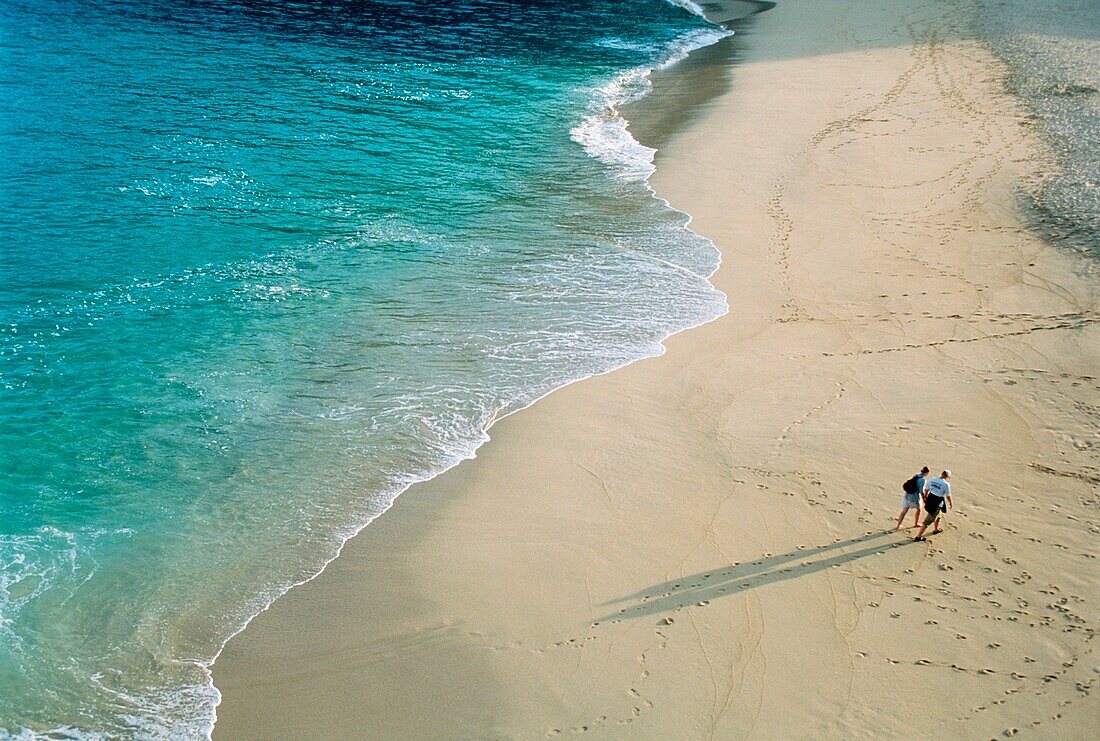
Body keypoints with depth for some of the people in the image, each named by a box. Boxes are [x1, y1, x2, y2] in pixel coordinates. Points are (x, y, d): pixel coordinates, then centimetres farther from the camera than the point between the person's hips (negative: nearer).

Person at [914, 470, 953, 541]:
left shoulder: (932, 479, -1)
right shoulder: (946, 484, -16)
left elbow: (926, 489, 10)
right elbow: (948, 496, -4)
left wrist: (925, 498, 27)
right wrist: (951, 503, 15)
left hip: (929, 500, 7)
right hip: (937, 503, -7)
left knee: (937, 514, 33)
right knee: (928, 520, 1)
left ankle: (936, 529, 53)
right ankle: (918, 536, 3)